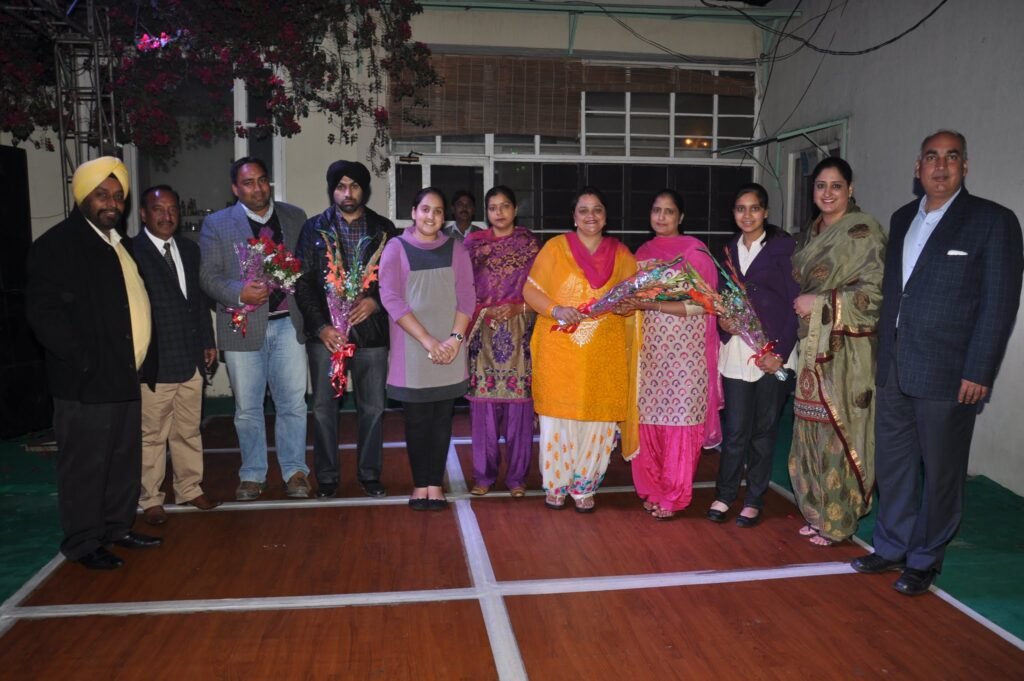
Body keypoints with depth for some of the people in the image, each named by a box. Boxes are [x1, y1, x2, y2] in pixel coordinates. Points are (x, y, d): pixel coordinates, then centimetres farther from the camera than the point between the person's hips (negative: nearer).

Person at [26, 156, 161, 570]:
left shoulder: (120, 244, 16)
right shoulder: (57, 244, -9)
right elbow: (44, 312, -16)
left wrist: (139, 360, 13)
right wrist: (86, 361, -18)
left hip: (126, 377, 8)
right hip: (87, 382, -8)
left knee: (125, 459, 15)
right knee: (85, 464, 2)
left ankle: (118, 527, 29)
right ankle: (83, 543, 14)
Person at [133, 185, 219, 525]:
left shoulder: (189, 249, 11)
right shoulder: (131, 252, -9)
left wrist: (208, 342, 13)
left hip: (191, 358, 6)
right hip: (153, 362, -5)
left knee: (189, 430, 15)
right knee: (152, 434, 5)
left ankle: (189, 488, 28)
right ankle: (150, 499, 18)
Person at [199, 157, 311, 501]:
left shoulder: (295, 217, 9)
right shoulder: (216, 224, 3)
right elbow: (208, 276, -2)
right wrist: (240, 294, -19)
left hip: (288, 322, 1)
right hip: (244, 325, -1)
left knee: (293, 403, 4)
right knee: (247, 408, 8)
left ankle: (295, 471, 18)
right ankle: (252, 475, 22)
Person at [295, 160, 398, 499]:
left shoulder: (383, 229, 7)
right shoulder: (314, 228, 5)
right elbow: (303, 282, 0)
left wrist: (376, 302, -12)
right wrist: (321, 326, -9)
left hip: (370, 331, 1)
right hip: (326, 332, 0)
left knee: (373, 407, 6)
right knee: (324, 408, 5)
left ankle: (369, 474, 20)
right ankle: (326, 477, 18)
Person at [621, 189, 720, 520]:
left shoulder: (694, 250, -2)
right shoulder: (642, 253, 13)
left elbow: (702, 304, -11)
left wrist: (652, 304, -18)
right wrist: (629, 303, -1)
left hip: (685, 347, -4)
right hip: (649, 346, 4)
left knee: (679, 419, -1)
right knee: (648, 419, 4)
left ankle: (673, 496, 10)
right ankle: (652, 489, 17)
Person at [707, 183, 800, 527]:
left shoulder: (783, 246, -2)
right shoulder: (730, 249, 13)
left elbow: (795, 302, -6)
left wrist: (781, 352, -12)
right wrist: (722, 319, -3)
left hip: (773, 350, -3)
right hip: (736, 350, 3)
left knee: (764, 428, 6)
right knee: (736, 428, 3)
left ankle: (754, 500, 18)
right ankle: (724, 494, 18)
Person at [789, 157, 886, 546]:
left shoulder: (862, 230, -9)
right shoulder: (811, 231, 13)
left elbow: (874, 289, -16)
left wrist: (820, 303, -16)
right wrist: (798, 305, 6)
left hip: (845, 349, -7)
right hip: (812, 346, 7)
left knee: (837, 428, -1)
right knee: (812, 426, 11)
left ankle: (837, 519, 12)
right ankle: (817, 510, 23)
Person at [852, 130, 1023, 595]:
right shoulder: (902, 219, 12)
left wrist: (978, 373, -14)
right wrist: (884, 355, 10)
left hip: (948, 375, -6)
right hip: (895, 369, 6)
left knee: (941, 473, 7)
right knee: (893, 465, 15)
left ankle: (924, 560, 23)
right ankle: (892, 547, 30)